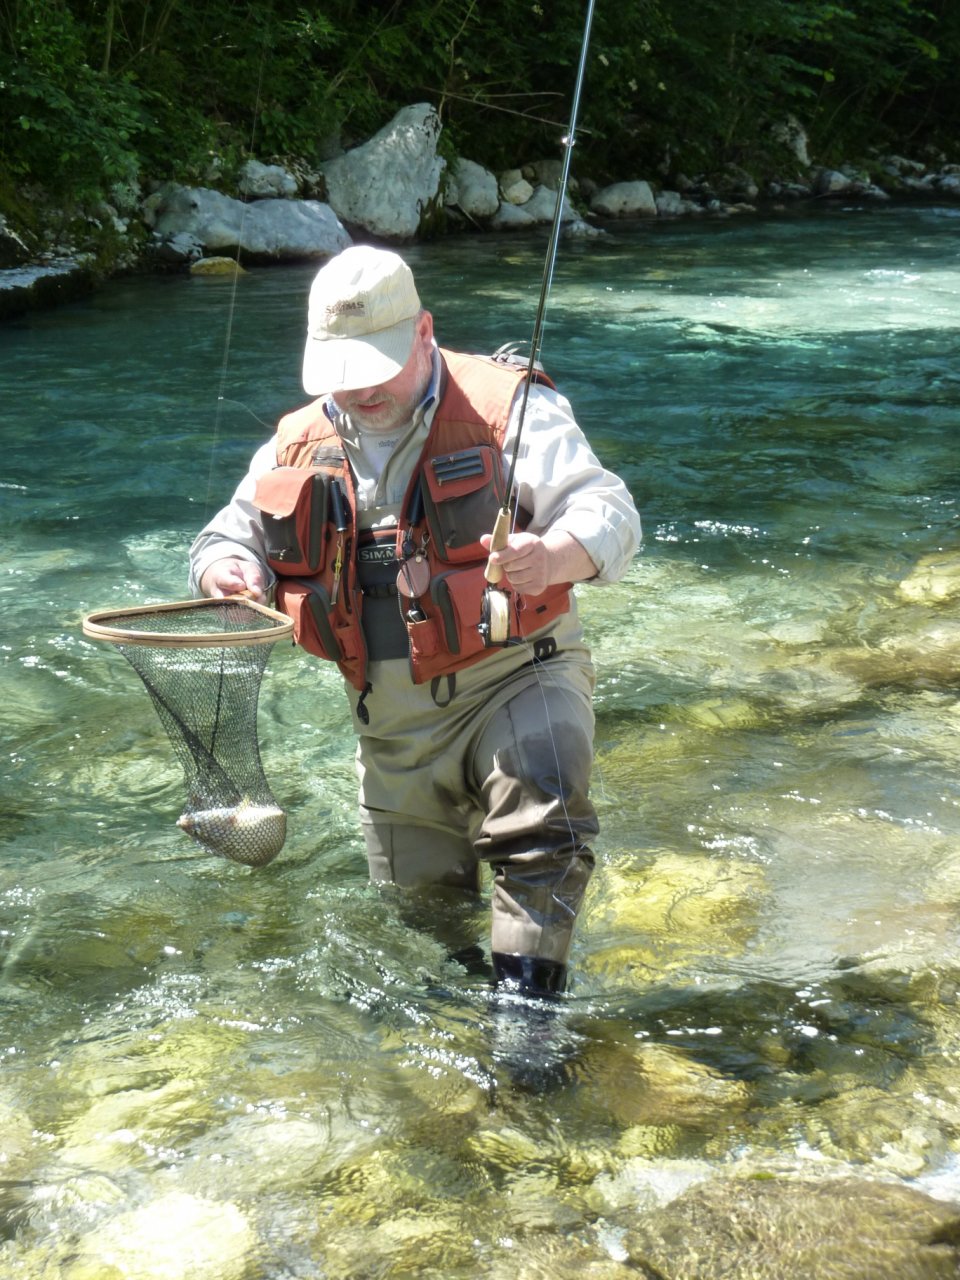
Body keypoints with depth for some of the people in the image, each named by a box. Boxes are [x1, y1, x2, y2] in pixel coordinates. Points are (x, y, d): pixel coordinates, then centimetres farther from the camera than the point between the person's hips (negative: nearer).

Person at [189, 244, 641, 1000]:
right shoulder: (300, 446, 5)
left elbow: (610, 517, -19)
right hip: (392, 718, 5)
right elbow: (232, 536, 13)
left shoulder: (506, 409, -10)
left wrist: (554, 556, -43)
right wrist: (229, 571, -13)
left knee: (543, 832, -33)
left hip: (513, 676, -5)